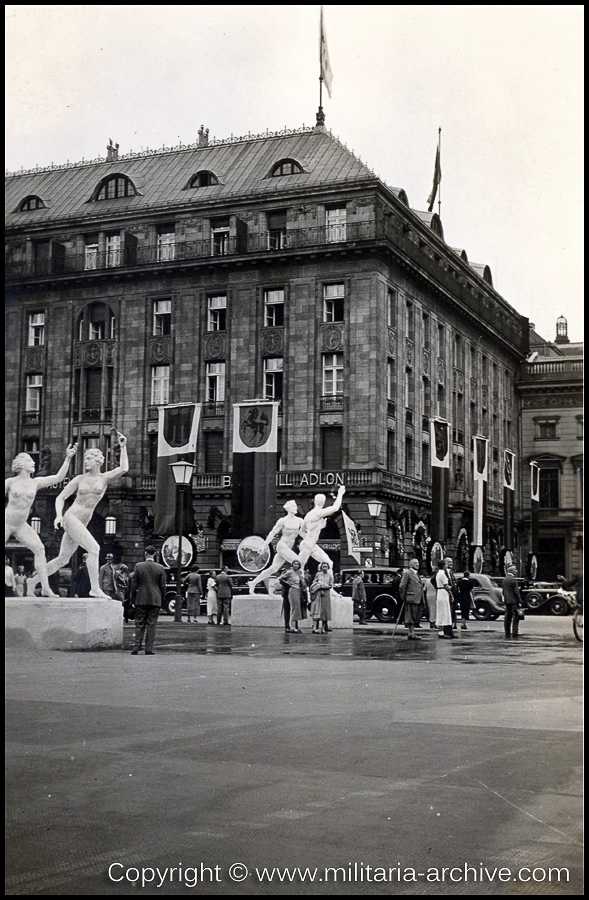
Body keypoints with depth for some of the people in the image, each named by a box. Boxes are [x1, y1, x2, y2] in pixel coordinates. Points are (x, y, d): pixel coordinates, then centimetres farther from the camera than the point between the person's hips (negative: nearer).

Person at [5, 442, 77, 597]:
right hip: (6, 522, -3)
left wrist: (68, 458, -5)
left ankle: (45, 587, -14)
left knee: (39, 549, -13)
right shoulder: (10, 482, -3)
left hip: (21, 526, 3)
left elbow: (59, 477, 0)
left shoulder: (36, 483, 5)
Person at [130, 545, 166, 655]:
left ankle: (136, 649, 4)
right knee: (151, 625, 4)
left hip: (141, 600, 0)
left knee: (139, 625, 7)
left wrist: (132, 599, 6)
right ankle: (149, 650, 2)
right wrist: (162, 600, 11)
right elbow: (162, 586, 1)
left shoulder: (138, 566, -4)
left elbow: (134, 584, -1)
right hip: (155, 600, 0)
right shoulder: (160, 568, -2)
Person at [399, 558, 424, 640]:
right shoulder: (407, 573, -5)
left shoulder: (417, 574, 22)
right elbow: (402, 586, -10)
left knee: (416, 617, 10)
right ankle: (411, 634, -4)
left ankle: (412, 633, 16)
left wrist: (422, 598, 18)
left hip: (418, 599, 9)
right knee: (411, 617, -6)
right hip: (411, 599, -9)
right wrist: (403, 598, -11)